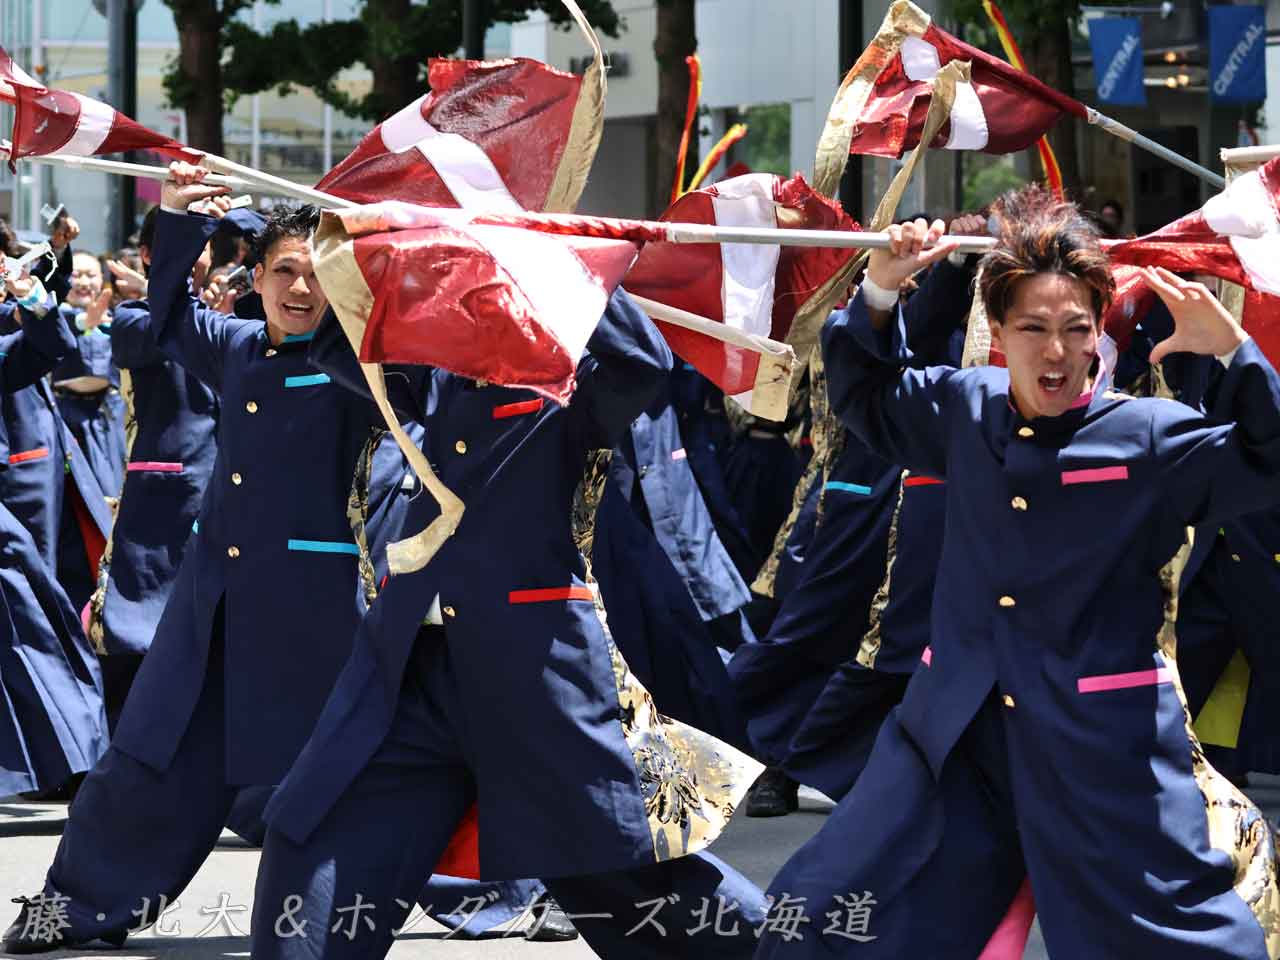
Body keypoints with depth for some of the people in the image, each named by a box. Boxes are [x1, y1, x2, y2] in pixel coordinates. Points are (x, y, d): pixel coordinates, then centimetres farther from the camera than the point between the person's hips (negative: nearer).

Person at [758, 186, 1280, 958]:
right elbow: (865, 395, 22)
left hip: (1105, 749, -4)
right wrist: (881, 290, 7)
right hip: (959, 739, 4)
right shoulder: (965, 410, 5)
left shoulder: (1150, 436, -8)